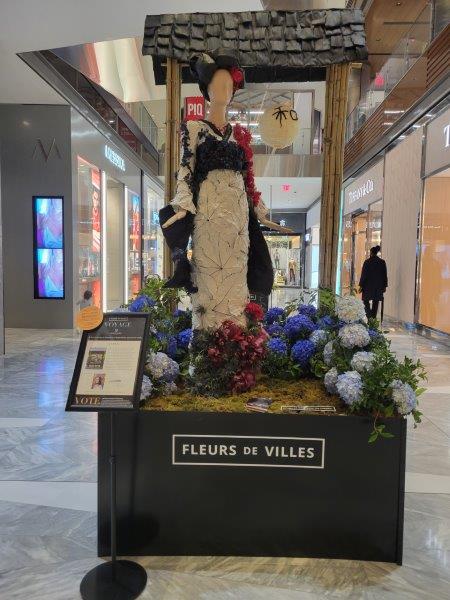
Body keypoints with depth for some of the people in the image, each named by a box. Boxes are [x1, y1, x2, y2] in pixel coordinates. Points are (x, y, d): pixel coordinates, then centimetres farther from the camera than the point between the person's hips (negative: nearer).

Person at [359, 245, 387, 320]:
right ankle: (373, 318, 12)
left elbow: (363, 274, -9)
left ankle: (369, 316, -10)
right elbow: (385, 275, 5)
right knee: (375, 302, 9)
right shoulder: (382, 262, 2)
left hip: (368, 285, -3)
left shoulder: (367, 261, -9)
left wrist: (361, 285, -4)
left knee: (366, 300, 7)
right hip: (378, 286, 3)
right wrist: (384, 286, 12)